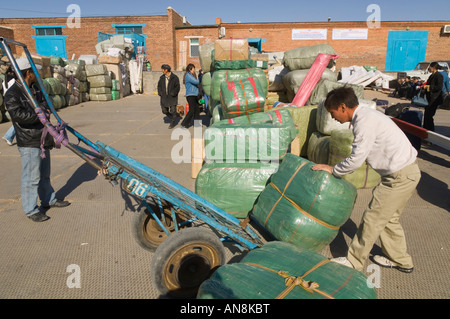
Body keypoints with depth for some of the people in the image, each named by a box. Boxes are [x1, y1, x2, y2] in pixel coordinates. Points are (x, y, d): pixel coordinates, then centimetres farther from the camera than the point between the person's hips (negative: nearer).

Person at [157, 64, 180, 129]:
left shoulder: (175, 78, -7)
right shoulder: (162, 77, 8)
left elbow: (177, 87, -7)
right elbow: (159, 86, 15)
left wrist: (173, 94, -13)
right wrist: (160, 93, 1)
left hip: (172, 97, -5)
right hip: (164, 97, 5)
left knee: (172, 111, -6)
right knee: (164, 110, 6)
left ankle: (172, 123, 12)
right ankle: (172, 119, 31)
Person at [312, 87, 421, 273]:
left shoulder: (365, 121, -21)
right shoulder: (365, 115, 10)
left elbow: (357, 159, -21)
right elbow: (359, 154, 14)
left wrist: (333, 170, -7)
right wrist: (337, 170, 11)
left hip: (400, 176, -10)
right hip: (405, 171, 10)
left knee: (373, 219, 1)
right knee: (388, 218, 21)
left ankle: (354, 262, 16)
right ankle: (400, 260, 38)